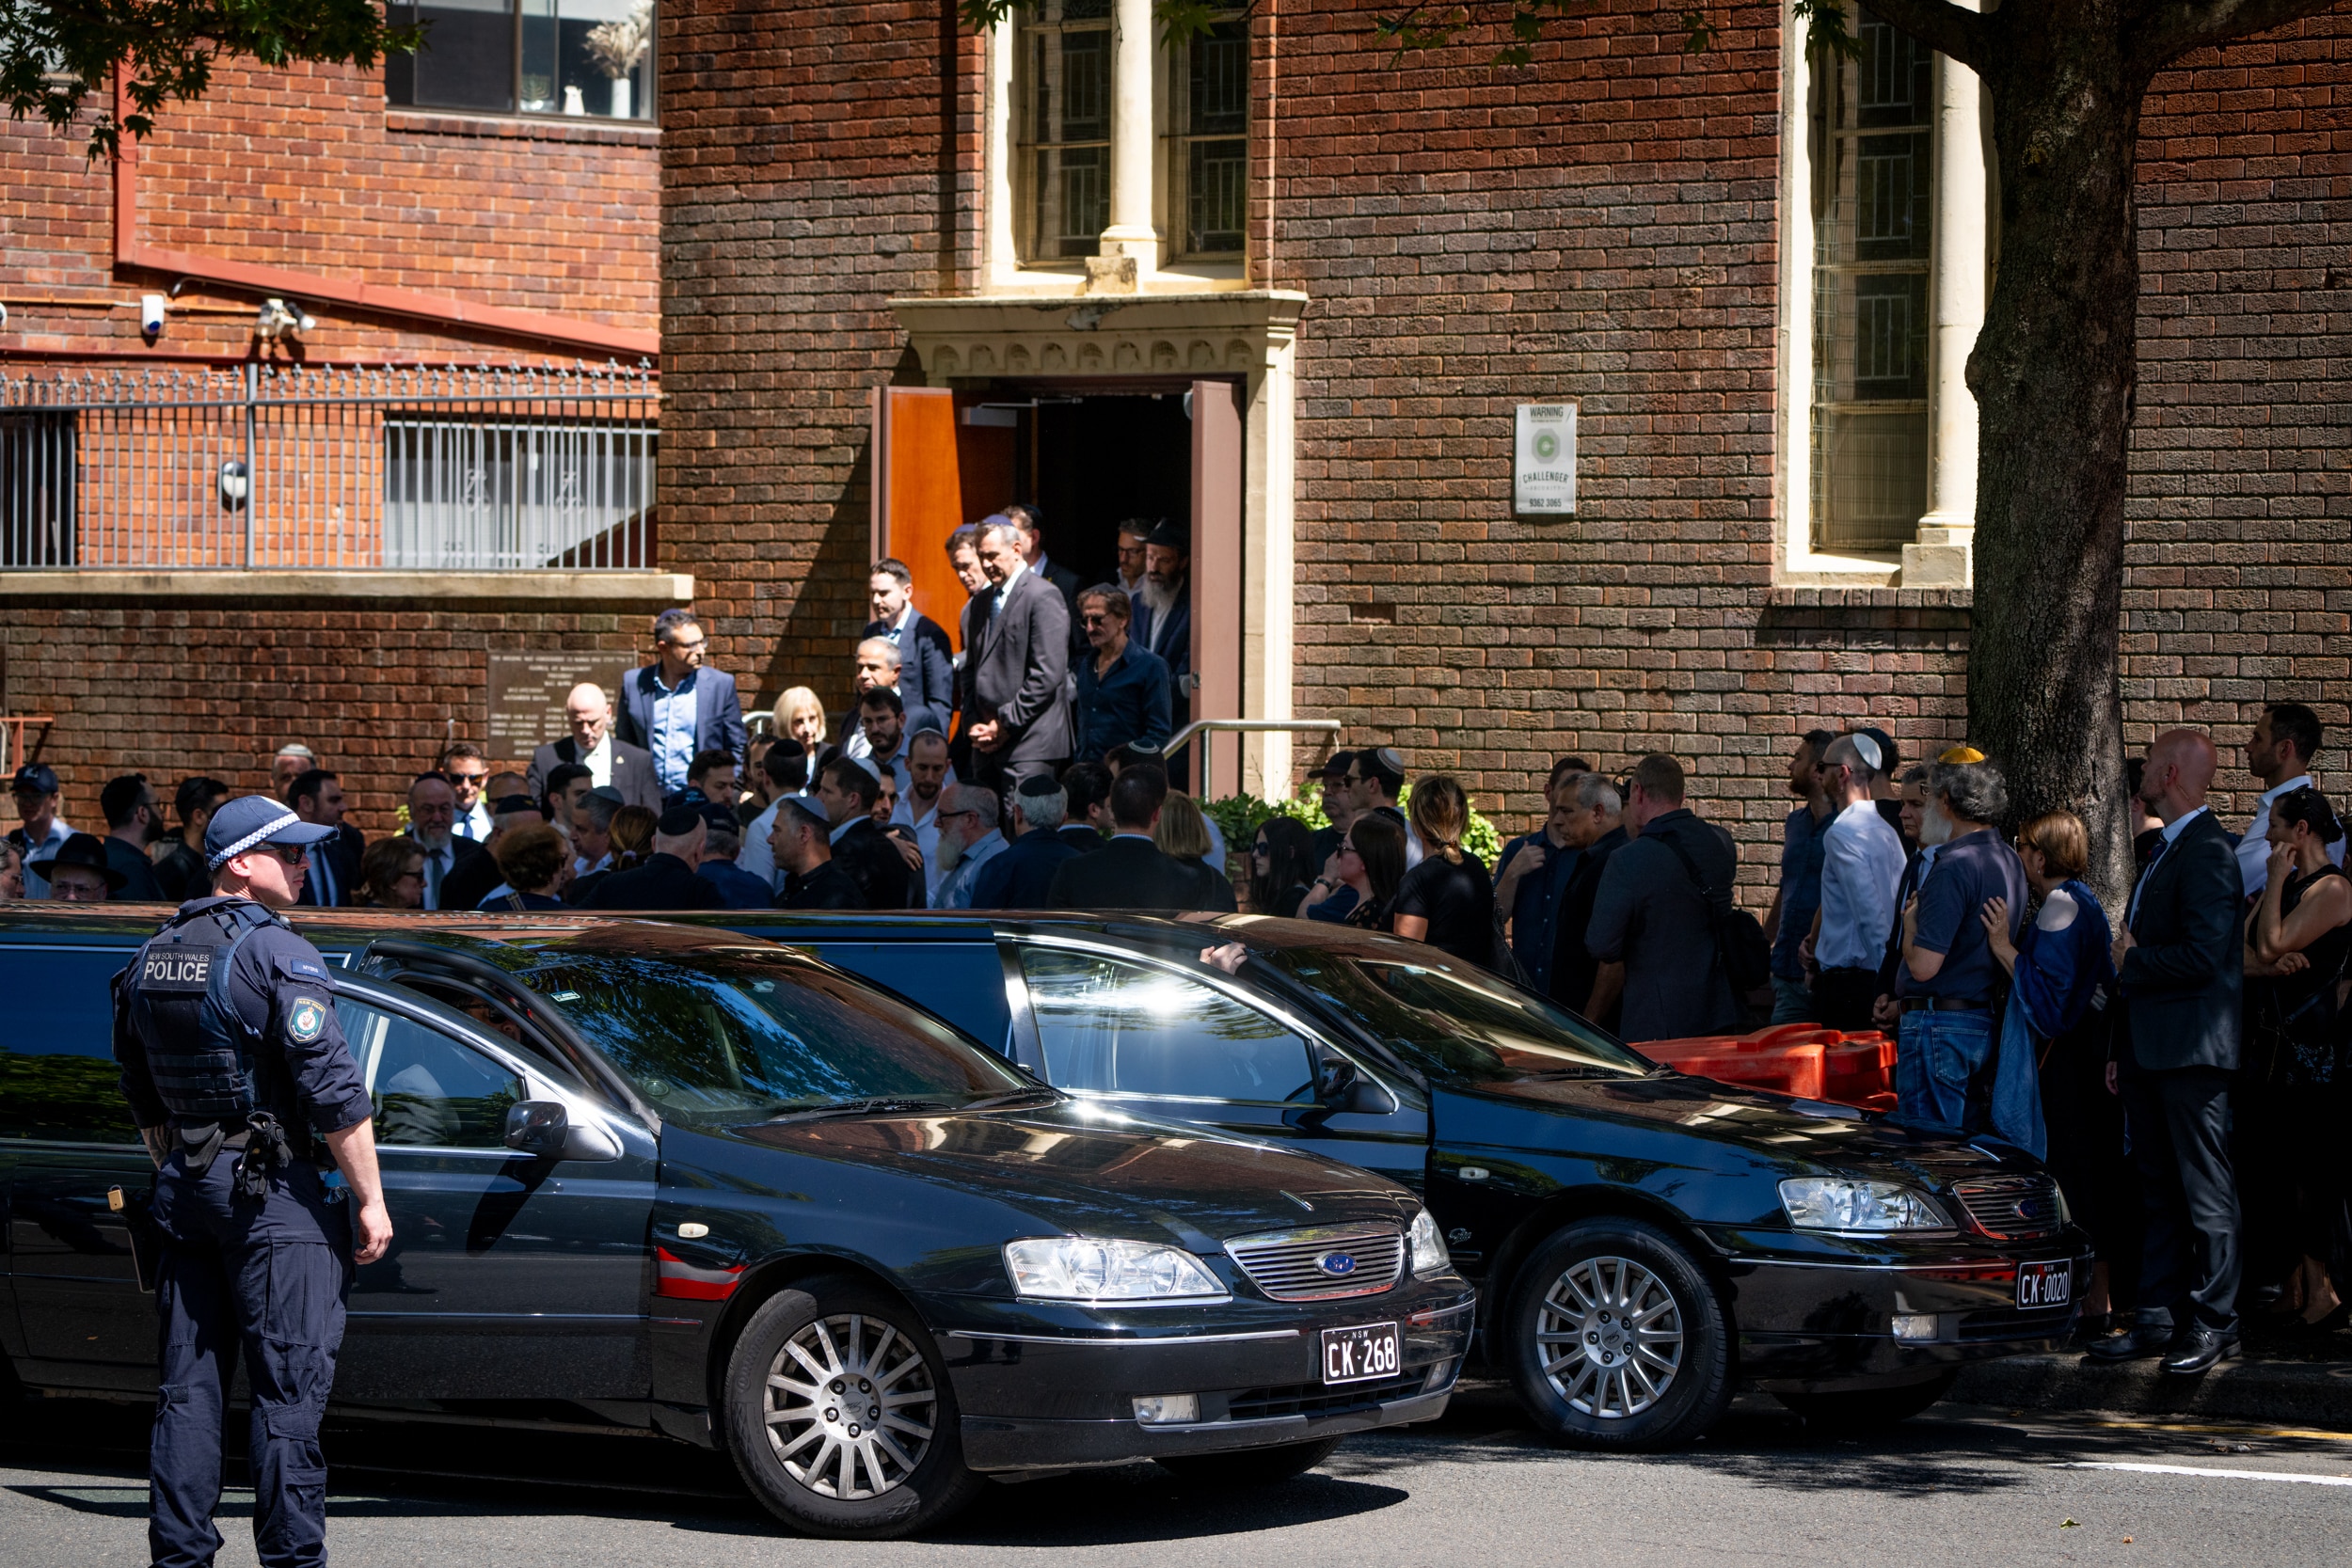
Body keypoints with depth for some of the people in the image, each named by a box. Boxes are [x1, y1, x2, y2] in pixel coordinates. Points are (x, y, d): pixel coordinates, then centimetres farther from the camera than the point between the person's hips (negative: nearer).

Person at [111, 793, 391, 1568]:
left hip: (185, 1187, 7)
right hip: (273, 1193, -7)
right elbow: (333, 1092, -16)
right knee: (289, 1386, -3)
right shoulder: (277, 956, -13)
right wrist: (370, 1199, -11)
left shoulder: (152, 958, 11)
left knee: (188, 1385, 10)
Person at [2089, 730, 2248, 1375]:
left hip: (2191, 1053, -10)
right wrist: (2124, 1052, 20)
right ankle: (2157, 1320, 15)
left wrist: (2131, 962, -8)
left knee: (2204, 1193, -3)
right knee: (2159, 1193, 11)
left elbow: (2202, 957, -23)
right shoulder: (2166, 849, 18)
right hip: (2151, 1053, 10)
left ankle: (2213, 1322, 2)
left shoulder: (2208, 851, -14)